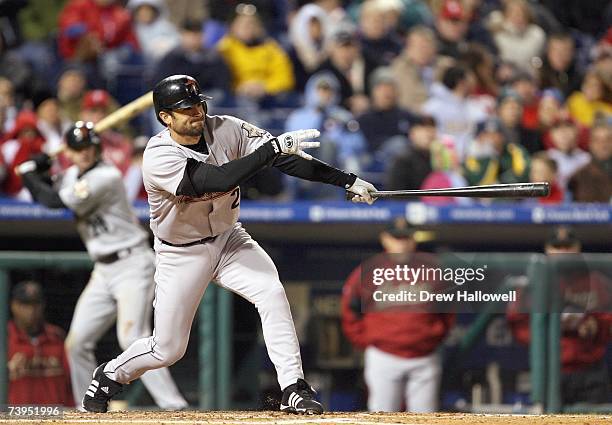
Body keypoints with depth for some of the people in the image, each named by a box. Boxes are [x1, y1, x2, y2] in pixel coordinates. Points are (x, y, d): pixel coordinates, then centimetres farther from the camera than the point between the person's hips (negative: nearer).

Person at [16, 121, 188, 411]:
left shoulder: (106, 177, -18)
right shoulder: (74, 174, 10)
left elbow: (57, 202, -21)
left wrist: (30, 175, -7)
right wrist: (37, 173, -1)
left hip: (132, 265, -9)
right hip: (104, 270, 9)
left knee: (131, 338, -23)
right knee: (77, 344, 6)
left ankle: (174, 407, -26)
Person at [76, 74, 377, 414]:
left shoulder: (225, 129, -13)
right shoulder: (159, 156, -27)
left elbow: (286, 158, -16)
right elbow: (220, 179, -39)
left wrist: (348, 181, -21)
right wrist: (274, 147, -41)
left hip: (228, 239, 4)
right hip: (181, 255, -4)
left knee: (272, 293, -23)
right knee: (168, 350, 2)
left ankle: (293, 389, -18)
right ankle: (109, 376, 32)